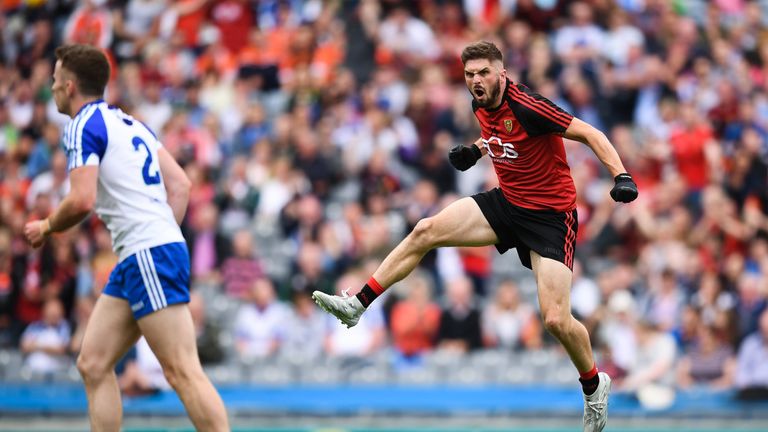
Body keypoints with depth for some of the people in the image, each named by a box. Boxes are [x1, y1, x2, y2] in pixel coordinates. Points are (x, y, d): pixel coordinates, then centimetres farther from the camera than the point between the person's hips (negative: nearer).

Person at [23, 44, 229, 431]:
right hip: (135, 260, 10)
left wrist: (45, 228, 0)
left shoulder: (83, 126, -6)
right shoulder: (128, 122, 21)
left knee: (182, 371, -13)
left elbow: (82, 200, -18)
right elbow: (180, 183, 18)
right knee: (93, 364, 9)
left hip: (148, 255, -10)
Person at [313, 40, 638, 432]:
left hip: (550, 215, -7)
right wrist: (476, 150, 5)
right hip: (506, 202, 7)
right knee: (426, 231, -5)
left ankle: (593, 386, 14)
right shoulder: (481, 106, -1)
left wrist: (621, 176, -33)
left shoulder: (526, 107, -24)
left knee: (556, 320, -14)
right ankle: (357, 305, 4)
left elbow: (591, 134, -21)